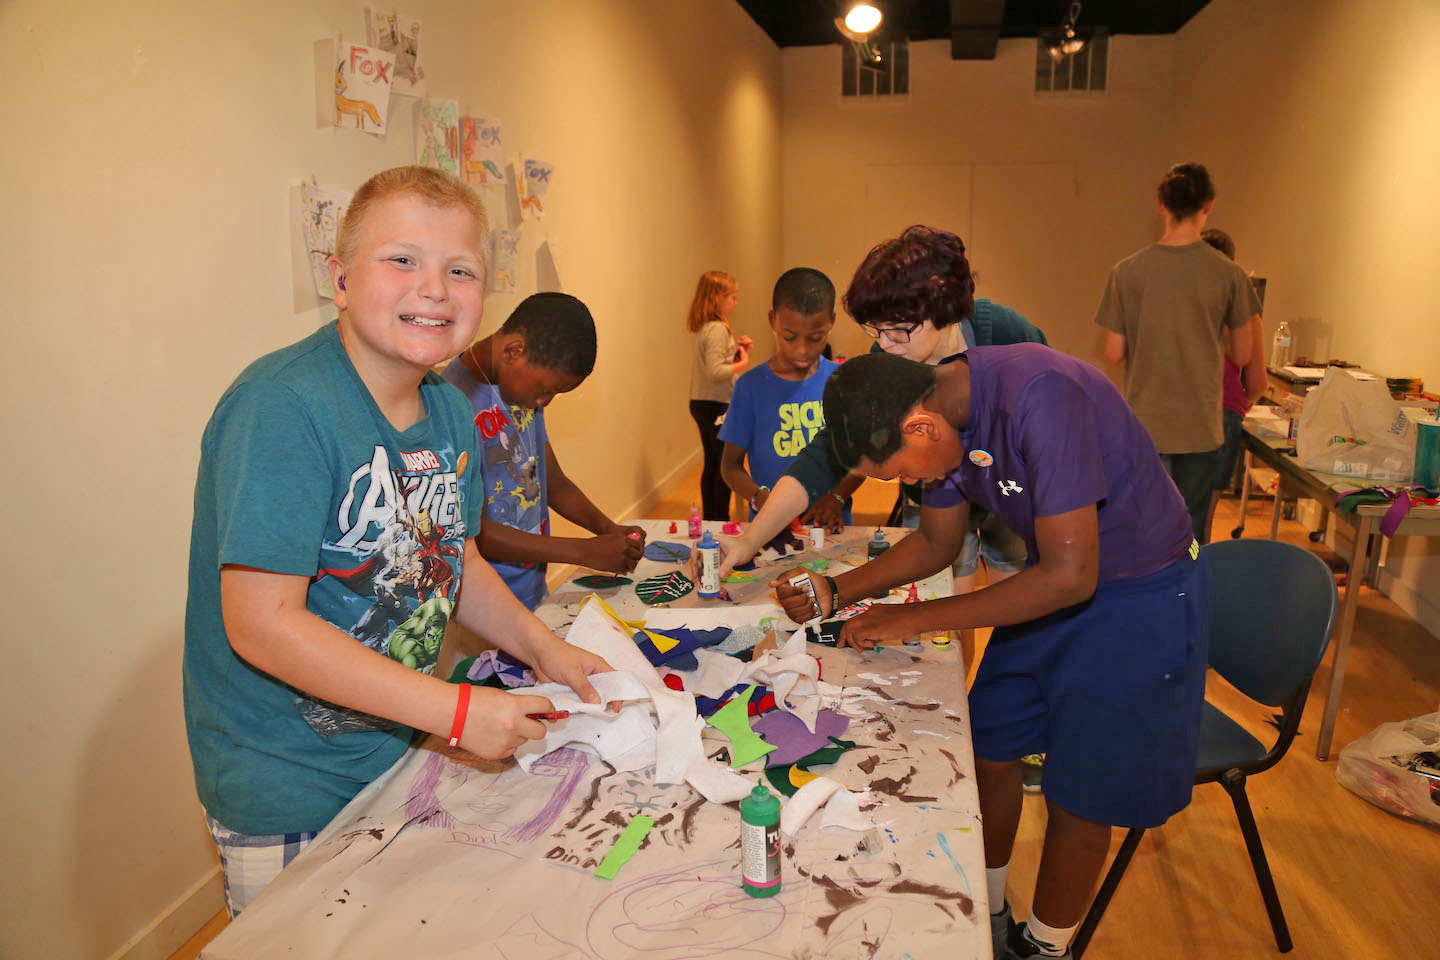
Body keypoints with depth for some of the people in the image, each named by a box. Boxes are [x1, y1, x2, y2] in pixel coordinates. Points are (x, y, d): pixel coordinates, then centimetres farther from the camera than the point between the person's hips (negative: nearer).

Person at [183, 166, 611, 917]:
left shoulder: (448, 408, -1)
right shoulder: (281, 409, -26)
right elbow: (262, 625, -28)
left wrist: (541, 647, -2)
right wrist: (456, 710, -27)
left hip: (396, 751, 7)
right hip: (285, 794, -7)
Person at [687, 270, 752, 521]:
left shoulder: (704, 328, 11)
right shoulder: (717, 329, -18)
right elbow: (715, 372, -26)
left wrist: (738, 349, 7)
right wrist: (742, 364, -14)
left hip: (701, 404, 10)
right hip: (716, 406, -10)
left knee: (712, 463, 15)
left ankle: (710, 518, 22)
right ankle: (720, 519, 4)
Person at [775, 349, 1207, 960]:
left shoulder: (1040, 398, -35)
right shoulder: (940, 411, -9)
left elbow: (1071, 577, -32)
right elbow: (937, 542, 6)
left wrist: (913, 620, -26)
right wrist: (837, 592, -8)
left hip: (1141, 594, -7)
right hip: (1055, 576, 7)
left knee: (1079, 795, 4)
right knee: (989, 750, 13)